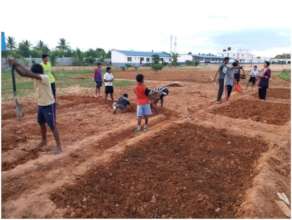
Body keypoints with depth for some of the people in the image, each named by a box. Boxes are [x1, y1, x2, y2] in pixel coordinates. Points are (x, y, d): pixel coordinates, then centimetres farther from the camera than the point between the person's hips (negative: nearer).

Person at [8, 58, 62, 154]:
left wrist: (17, 63, -30)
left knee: (52, 126, -3)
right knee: (41, 123, 22)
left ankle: (58, 146, 7)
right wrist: (15, 65, -19)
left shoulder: (45, 78, -25)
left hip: (49, 106, -9)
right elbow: (23, 73, -4)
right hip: (41, 105, 9)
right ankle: (44, 141, 42)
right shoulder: (36, 78, 0)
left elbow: (29, 74, -35)